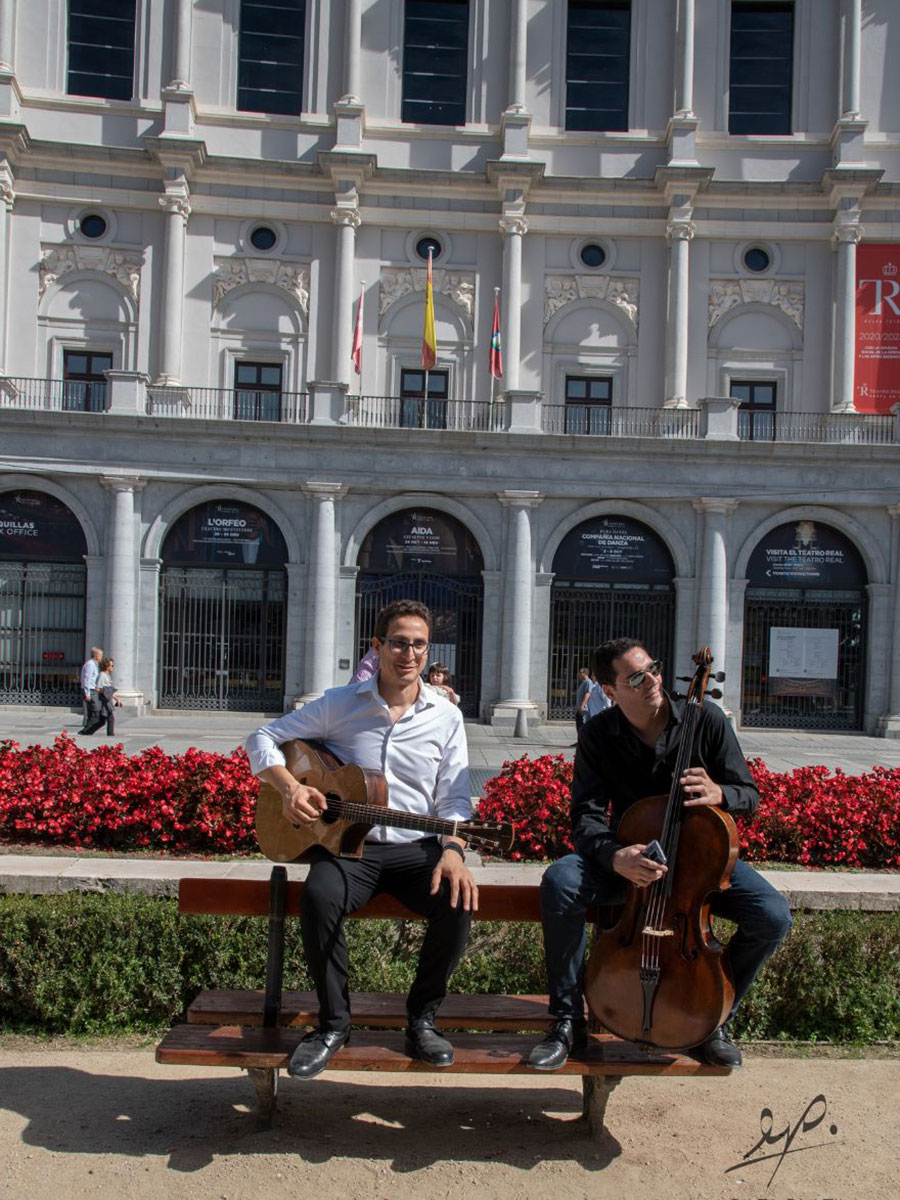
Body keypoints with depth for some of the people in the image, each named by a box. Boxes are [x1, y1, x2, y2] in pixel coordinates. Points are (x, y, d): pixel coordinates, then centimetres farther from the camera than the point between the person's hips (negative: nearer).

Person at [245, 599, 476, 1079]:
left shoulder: (446, 717, 6)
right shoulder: (339, 704, 3)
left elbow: (454, 797, 2)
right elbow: (263, 739, 5)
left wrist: (452, 849, -18)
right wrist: (290, 787, -14)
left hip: (415, 847, 1)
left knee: (458, 903, -28)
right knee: (319, 898, -33)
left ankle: (422, 1018, -3)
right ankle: (334, 1022, -9)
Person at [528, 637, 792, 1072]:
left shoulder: (706, 719, -11)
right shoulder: (598, 735, -10)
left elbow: (749, 795, -5)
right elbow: (586, 816, -15)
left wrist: (718, 794, -31)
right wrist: (614, 856, -37)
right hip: (630, 854, 0)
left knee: (772, 916, -24)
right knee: (560, 881, -30)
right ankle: (568, 1023, -12)